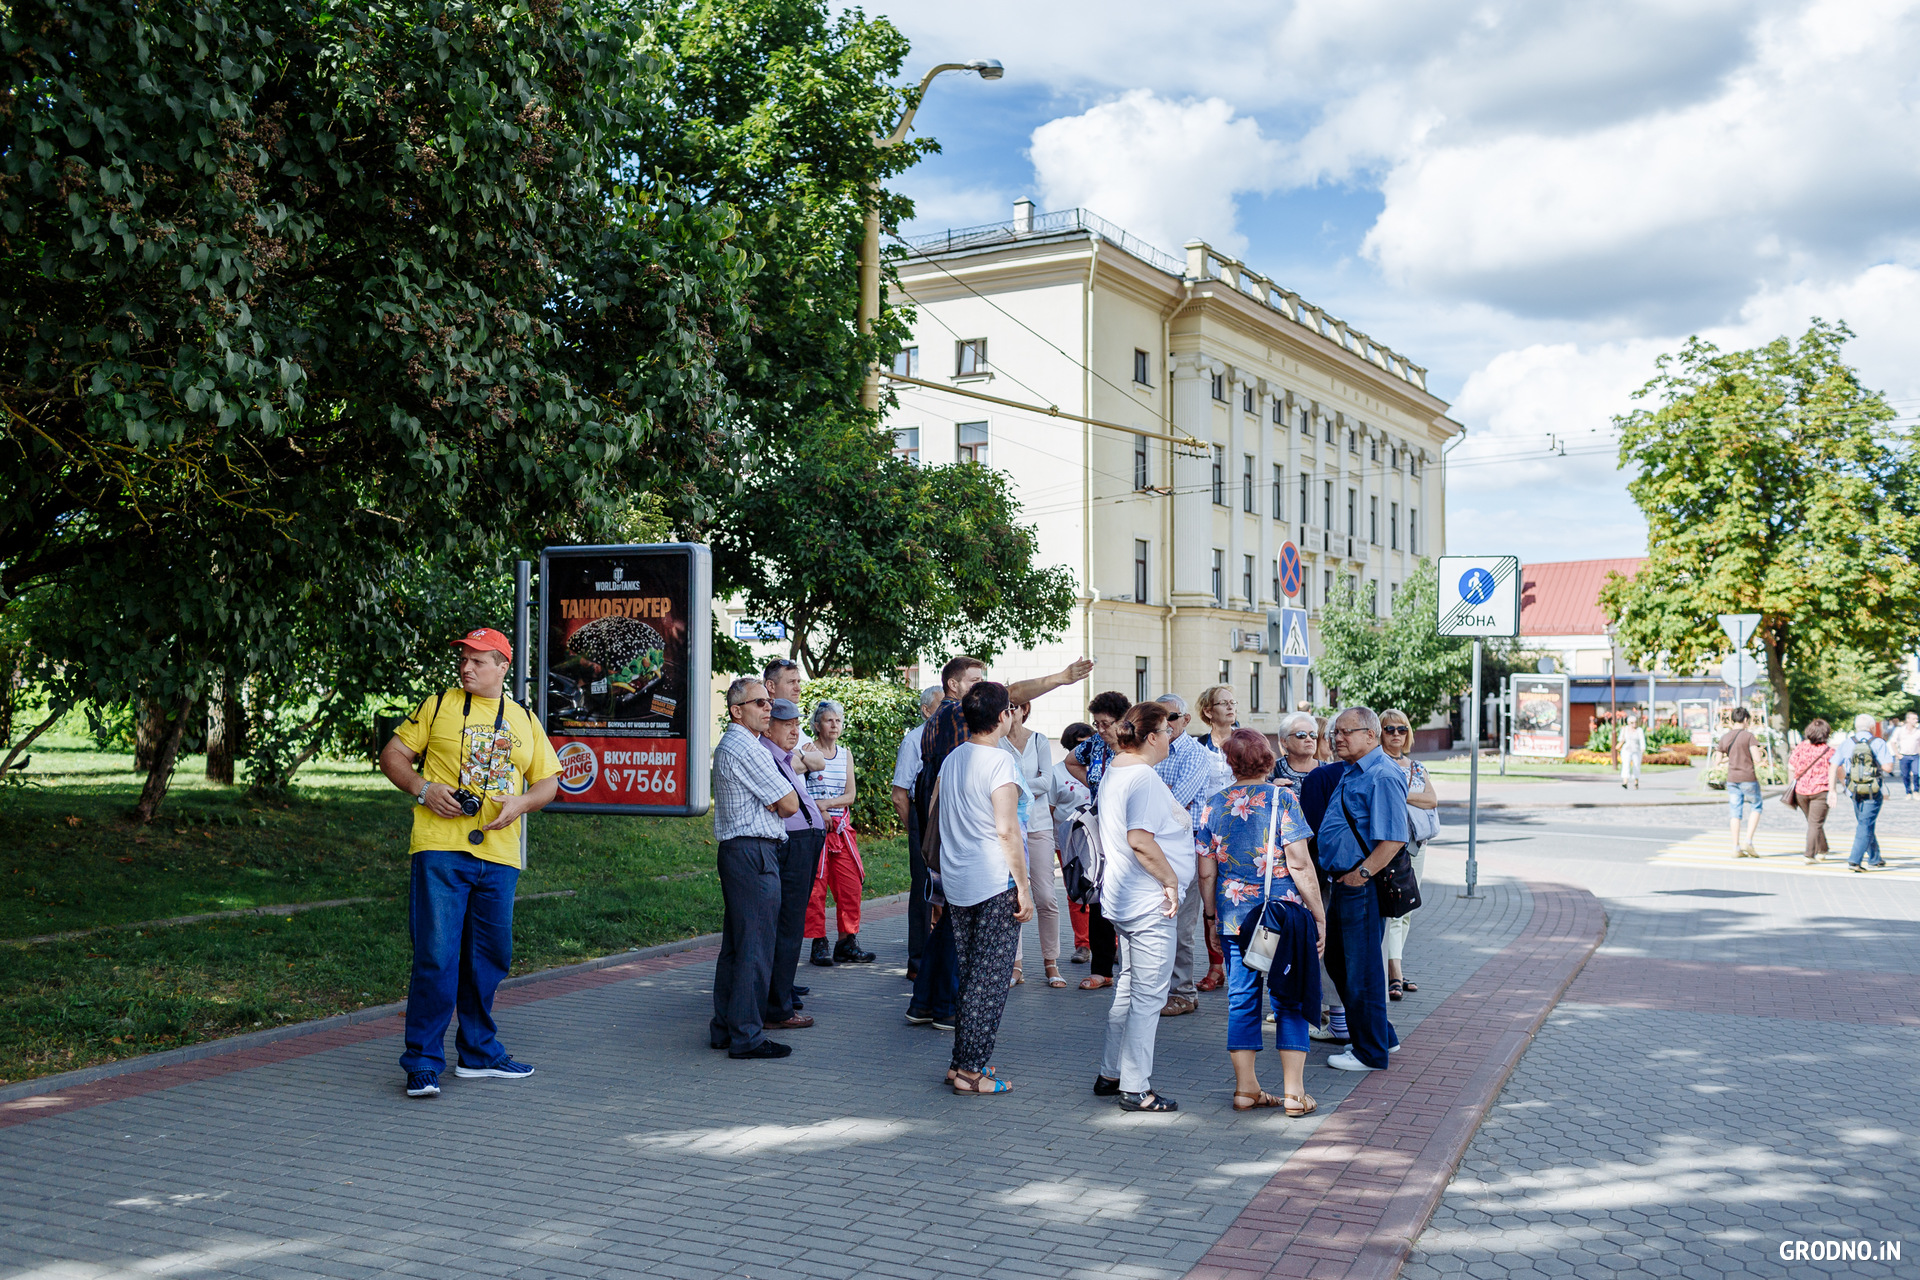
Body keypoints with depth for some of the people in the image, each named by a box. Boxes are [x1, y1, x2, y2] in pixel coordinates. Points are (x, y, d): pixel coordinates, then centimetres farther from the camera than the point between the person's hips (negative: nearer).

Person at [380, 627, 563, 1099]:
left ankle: (479, 1053, 25)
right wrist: (423, 789, -9)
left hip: (498, 856, 4)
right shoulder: (439, 705, 8)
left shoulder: (524, 720, 16)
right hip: (440, 848, -4)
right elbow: (392, 754, 9)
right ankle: (422, 1063, 1)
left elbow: (549, 781, 19)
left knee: (489, 958, 10)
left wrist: (521, 802, -2)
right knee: (436, 957, -8)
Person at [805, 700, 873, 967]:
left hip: (842, 827, 5)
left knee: (851, 884, 2)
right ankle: (819, 945, 4)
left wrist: (825, 803, -9)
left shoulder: (845, 754, 14)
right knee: (815, 887, -4)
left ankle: (847, 943, 11)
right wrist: (818, 811, -15)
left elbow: (850, 795, 6)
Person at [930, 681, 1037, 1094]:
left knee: (968, 977, 16)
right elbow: (1007, 831, -18)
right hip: (996, 883, -8)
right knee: (990, 980, -1)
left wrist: (940, 877, 21)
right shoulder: (1000, 761, -14)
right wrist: (1023, 887, -13)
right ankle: (971, 1070, 0)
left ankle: (961, 1062, 20)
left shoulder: (951, 759, 9)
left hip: (957, 884, 8)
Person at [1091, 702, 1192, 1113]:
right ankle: (1135, 1089, 3)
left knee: (1129, 986, 19)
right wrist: (1171, 880, -18)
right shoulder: (1143, 778, -19)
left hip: (1122, 898, 11)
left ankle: (1111, 1074, 26)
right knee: (1149, 995, -3)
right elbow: (1140, 839, -27)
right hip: (1149, 903, -10)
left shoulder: (1114, 771, 12)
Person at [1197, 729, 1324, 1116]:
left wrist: (1212, 916, 19)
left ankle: (1246, 1088, 16)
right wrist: (1319, 916, -4)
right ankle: (1293, 1093, 8)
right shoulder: (1281, 799, -7)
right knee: (1290, 1001, 6)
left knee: (1241, 1000, 11)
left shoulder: (1214, 804, 3)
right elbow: (1300, 865, -11)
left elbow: (1206, 871, 6)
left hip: (1233, 916, 3)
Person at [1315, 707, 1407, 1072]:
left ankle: (1371, 1053, 11)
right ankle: (1383, 1036, 32)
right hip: (1344, 882, 11)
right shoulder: (1349, 773, 15)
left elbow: (1394, 838, -24)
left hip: (1363, 888, -11)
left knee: (1362, 970, -1)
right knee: (1338, 961, 19)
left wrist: (1362, 873, -23)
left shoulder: (1383, 776, -17)